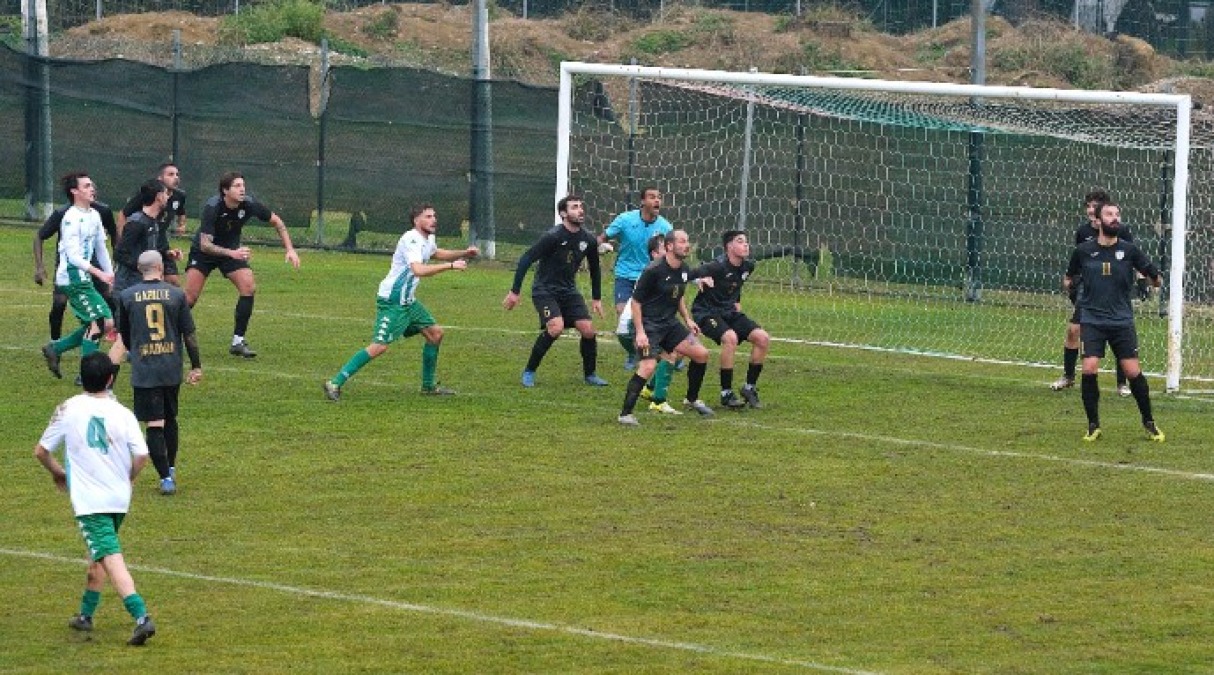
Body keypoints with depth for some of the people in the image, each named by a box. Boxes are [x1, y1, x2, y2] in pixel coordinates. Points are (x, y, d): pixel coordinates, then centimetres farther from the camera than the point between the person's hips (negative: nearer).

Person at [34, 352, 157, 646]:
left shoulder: (69, 409, -5)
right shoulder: (122, 414, -3)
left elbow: (41, 451, 2)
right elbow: (142, 456, -9)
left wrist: (57, 472, 23)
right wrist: (126, 478, 12)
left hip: (88, 500, -4)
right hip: (119, 498, 4)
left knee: (111, 558, -12)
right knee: (99, 555, 24)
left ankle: (141, 616, -27)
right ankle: (86, 615, 34)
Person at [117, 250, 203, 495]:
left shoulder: (126, 296, -1)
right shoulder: (176, 294, -2)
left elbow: (124, 336, 11)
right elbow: (189, 333, 0)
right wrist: (196, 366, 9)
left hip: (143, 372, -2)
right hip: (172, 370, 2)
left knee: (155, 424, -2)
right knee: (170, 419, 21)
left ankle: (165, 477, -7)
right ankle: (171, 468, 31)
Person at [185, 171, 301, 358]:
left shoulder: (249, 204, -19)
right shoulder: (212, 208, -31)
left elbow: (276, 221, -3)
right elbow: (204, 244, -34)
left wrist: (290, 249, -11)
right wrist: (232, 253, -47)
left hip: (233, 251, 3)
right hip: (204, 252, -3)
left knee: (249, 286, -17)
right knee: (190, 297, -15)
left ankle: (237, 341, -8)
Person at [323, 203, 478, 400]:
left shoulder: (428, 239, 11)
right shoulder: (411, 240, -20)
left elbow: (436, 252, 37)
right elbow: (418, 270, -36)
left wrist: (464, 253, 26)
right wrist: (451, 265, -32)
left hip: (408, 301, 10)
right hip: (392, 302, -10)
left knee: (435, 333, 12)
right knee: (379, 346, -18)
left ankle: (429, 385, 24)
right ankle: (335, 383, -16)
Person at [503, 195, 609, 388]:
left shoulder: (588, 240, 0)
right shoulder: (553, 237, -19)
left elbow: (594, 269, 18)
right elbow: (526, 260, -16)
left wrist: (596, 298, 20)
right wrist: (514, 292, -17)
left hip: (569, 290, 6)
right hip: (545, 290, -6)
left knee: (588, 330, -7)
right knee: (556, 327, -26)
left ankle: (590, 374, 14)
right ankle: (529, 372, -9)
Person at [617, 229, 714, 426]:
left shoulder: (684, 271, 6)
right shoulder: (654, 271, -17)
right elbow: (636, 301, -14)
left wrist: (687, 319, 14)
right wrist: (640, 332, -19)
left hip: (670, 324, 8)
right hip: (649, 325, -8)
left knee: (701, 354, 3)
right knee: (648, 367, -23)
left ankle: (692, 400, 23)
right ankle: (625, 414, -14)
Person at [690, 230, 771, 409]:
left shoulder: (748, 266, 1)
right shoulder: (717, 267, -24)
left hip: (730, 312, 8)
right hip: (707, 312, -8)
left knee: (763, 338, -8)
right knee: (730, 337, -33)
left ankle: (750, 387, 5)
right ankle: (726, 393, -21)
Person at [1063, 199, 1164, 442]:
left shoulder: (1129, 250, 0)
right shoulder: (1083, 251, 2)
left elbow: (1156, 280, 3)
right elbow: (1069, 277, 20)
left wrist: (1153, 277, -12)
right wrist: (1068, 284, 5)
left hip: (1122, 321, 0)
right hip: (1092, 320, 0)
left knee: (1133, 372, -4)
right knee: (1089, 369, -16)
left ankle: (1149, 422, 16)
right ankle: (1093, 426, 0)